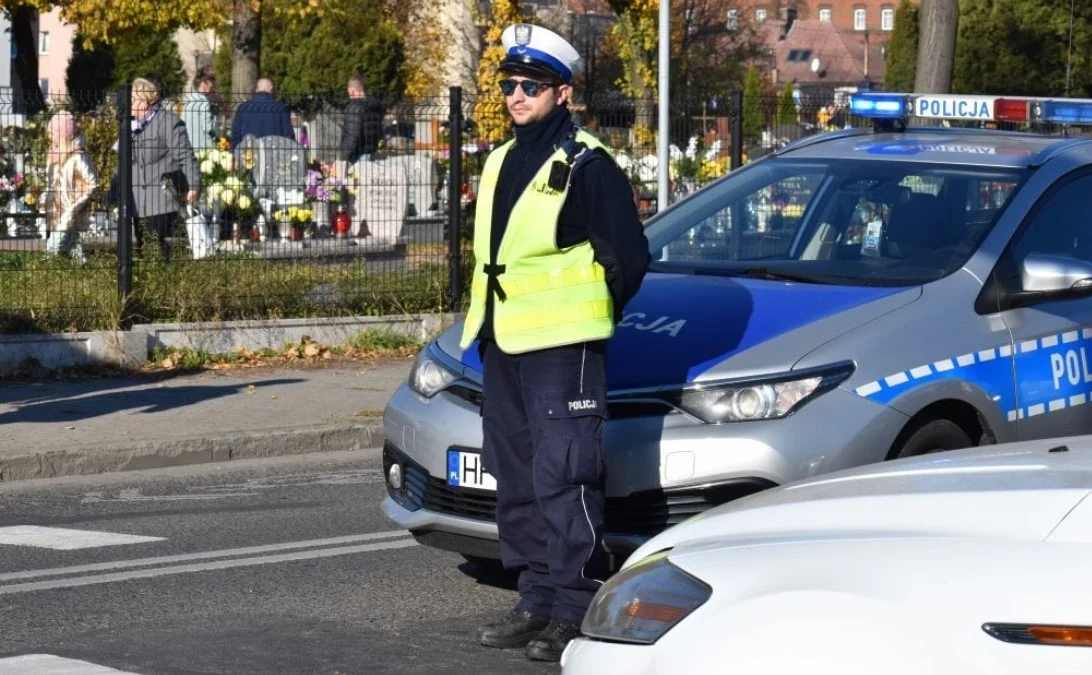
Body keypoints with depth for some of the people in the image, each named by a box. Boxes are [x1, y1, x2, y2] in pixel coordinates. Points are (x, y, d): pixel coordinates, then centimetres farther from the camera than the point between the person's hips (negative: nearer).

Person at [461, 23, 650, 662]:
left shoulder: (586, 166, -8)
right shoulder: (502, 162, 17)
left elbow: (629, 257, -7)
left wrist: (590, 317, 3)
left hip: (563, 347, -9)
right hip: (503, 345, 9)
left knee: (563, 477, -9)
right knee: (518, 478, 11)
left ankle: (575, 609, -5)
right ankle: (537, 601, 19)